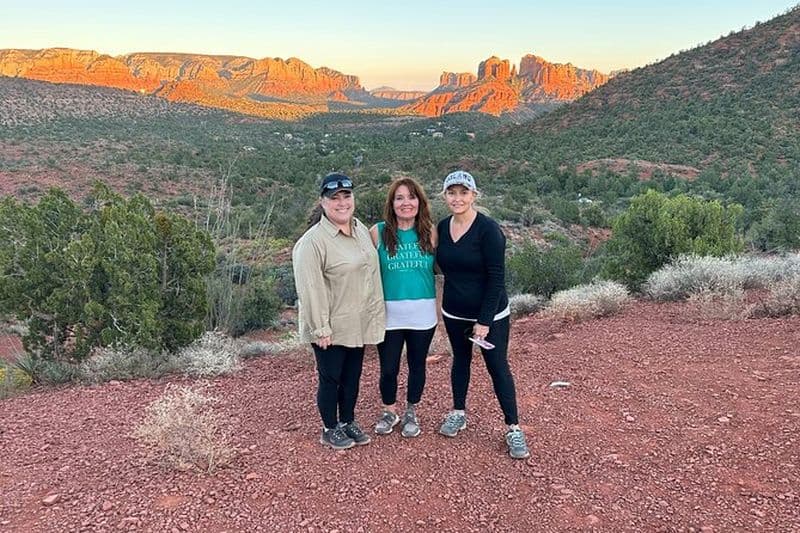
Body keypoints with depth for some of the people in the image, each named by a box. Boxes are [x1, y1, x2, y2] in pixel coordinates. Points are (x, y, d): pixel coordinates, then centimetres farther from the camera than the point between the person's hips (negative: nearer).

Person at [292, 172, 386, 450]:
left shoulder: (361, 230, 5)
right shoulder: (312, 241, -20)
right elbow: (310, 288, -21)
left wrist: (375, 315, 14)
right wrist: (320, 328, -20)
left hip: (358, 324, 7)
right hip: (331, 328, -7)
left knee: (352, 377, 19)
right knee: (330, 379, 9)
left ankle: (348, 422, 37)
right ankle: (330, 430, 27)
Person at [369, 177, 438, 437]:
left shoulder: (429, 232, -2)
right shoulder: (378, 232, -5)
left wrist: (440, 306, 3)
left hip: (422, 313, 1)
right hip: (389, 313, -1)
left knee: (417, 365, 14)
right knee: (388, 368, 8)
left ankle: (411, 412, 37)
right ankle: (389, 411, 34)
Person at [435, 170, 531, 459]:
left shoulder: (488, 229, -18)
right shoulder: (442, 227, -1)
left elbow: (497, 278, -18)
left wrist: (485, 321, -19)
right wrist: (448, 303, 5)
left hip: (490, 314, -5)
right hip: (454, 313, 5)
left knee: (498, 367, 2)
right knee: (460, 360, 19)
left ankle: (514, 428, 14)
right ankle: (458, 413, 36)